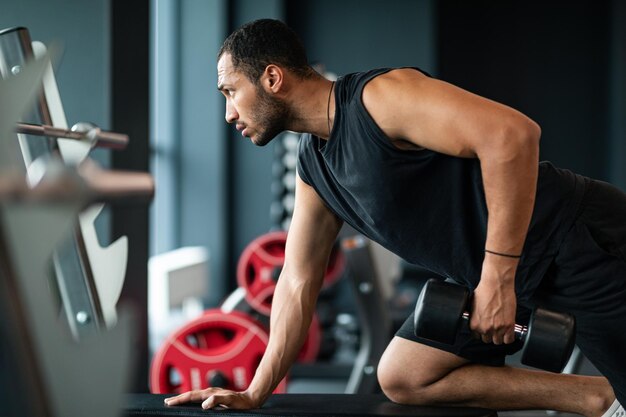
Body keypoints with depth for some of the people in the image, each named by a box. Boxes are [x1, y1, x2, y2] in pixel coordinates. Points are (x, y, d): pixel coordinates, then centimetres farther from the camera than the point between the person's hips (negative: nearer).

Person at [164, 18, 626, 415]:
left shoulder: (379, 96, -21)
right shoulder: (313, 167, 8)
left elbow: (513, 133, -32)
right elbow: (298, 282, 17)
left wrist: (498, 277, -29)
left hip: (582, 240, -9)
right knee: (401, 378, 8)